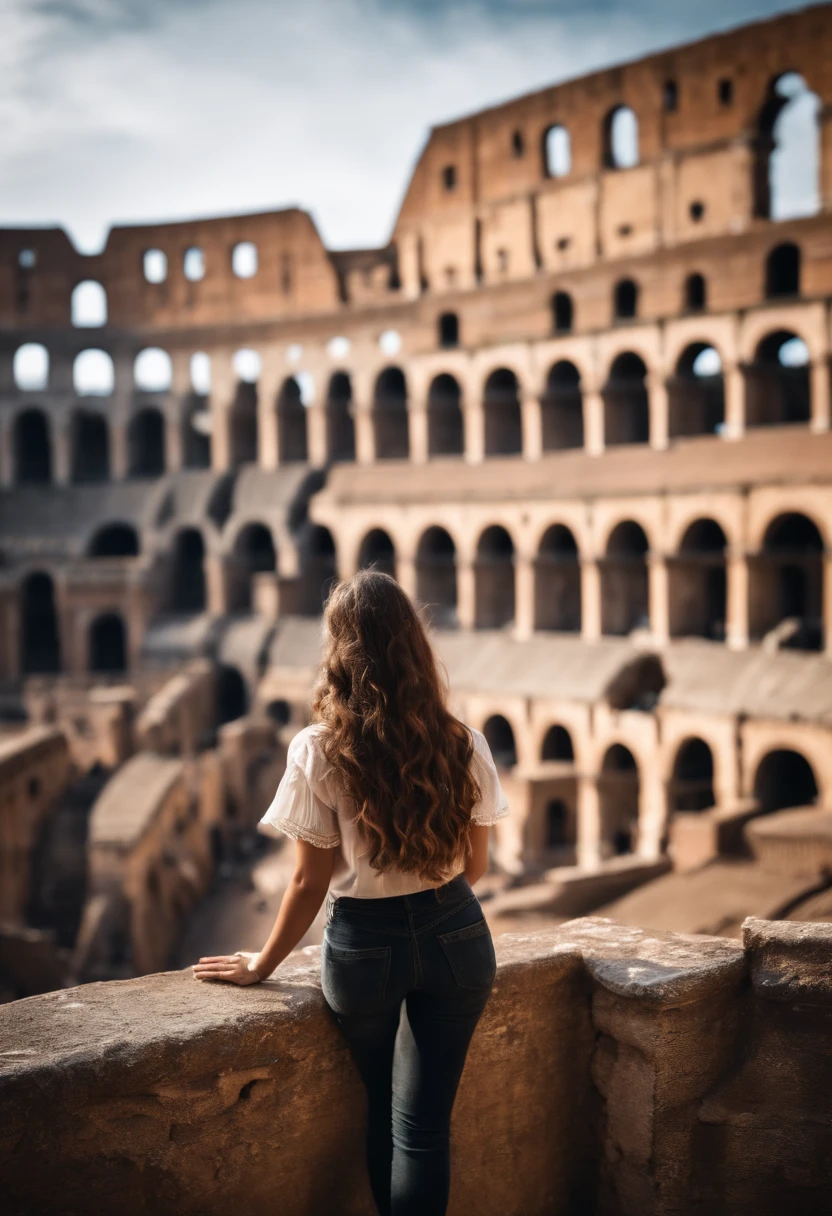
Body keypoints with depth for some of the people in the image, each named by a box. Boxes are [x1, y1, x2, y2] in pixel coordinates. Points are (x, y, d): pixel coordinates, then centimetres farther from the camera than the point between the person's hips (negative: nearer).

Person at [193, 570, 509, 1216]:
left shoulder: (318, 752, -16)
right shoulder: (463, 745, -8)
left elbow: (311, 883, -10)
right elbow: (474, 866, 4)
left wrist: (263, 964, 5)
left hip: (363, 947, -1)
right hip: (455, 938, 1)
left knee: (381, 1114, 22)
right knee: (424, 1122, 8)